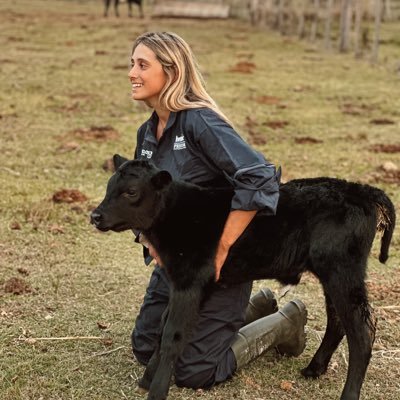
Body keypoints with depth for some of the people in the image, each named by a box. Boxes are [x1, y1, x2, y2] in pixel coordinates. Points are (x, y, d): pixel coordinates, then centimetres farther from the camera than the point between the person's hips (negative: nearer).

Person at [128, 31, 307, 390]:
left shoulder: (200, 122, -22)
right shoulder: (148, 132, 4)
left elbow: (260, 179, -33)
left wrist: (220, 250, -30)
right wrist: (151, 241, -6)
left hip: (217, 265, -8)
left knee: (194, 372, -6)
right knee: (146, 349, 12)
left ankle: (283, 323, 17)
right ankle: (253, 309, 26)